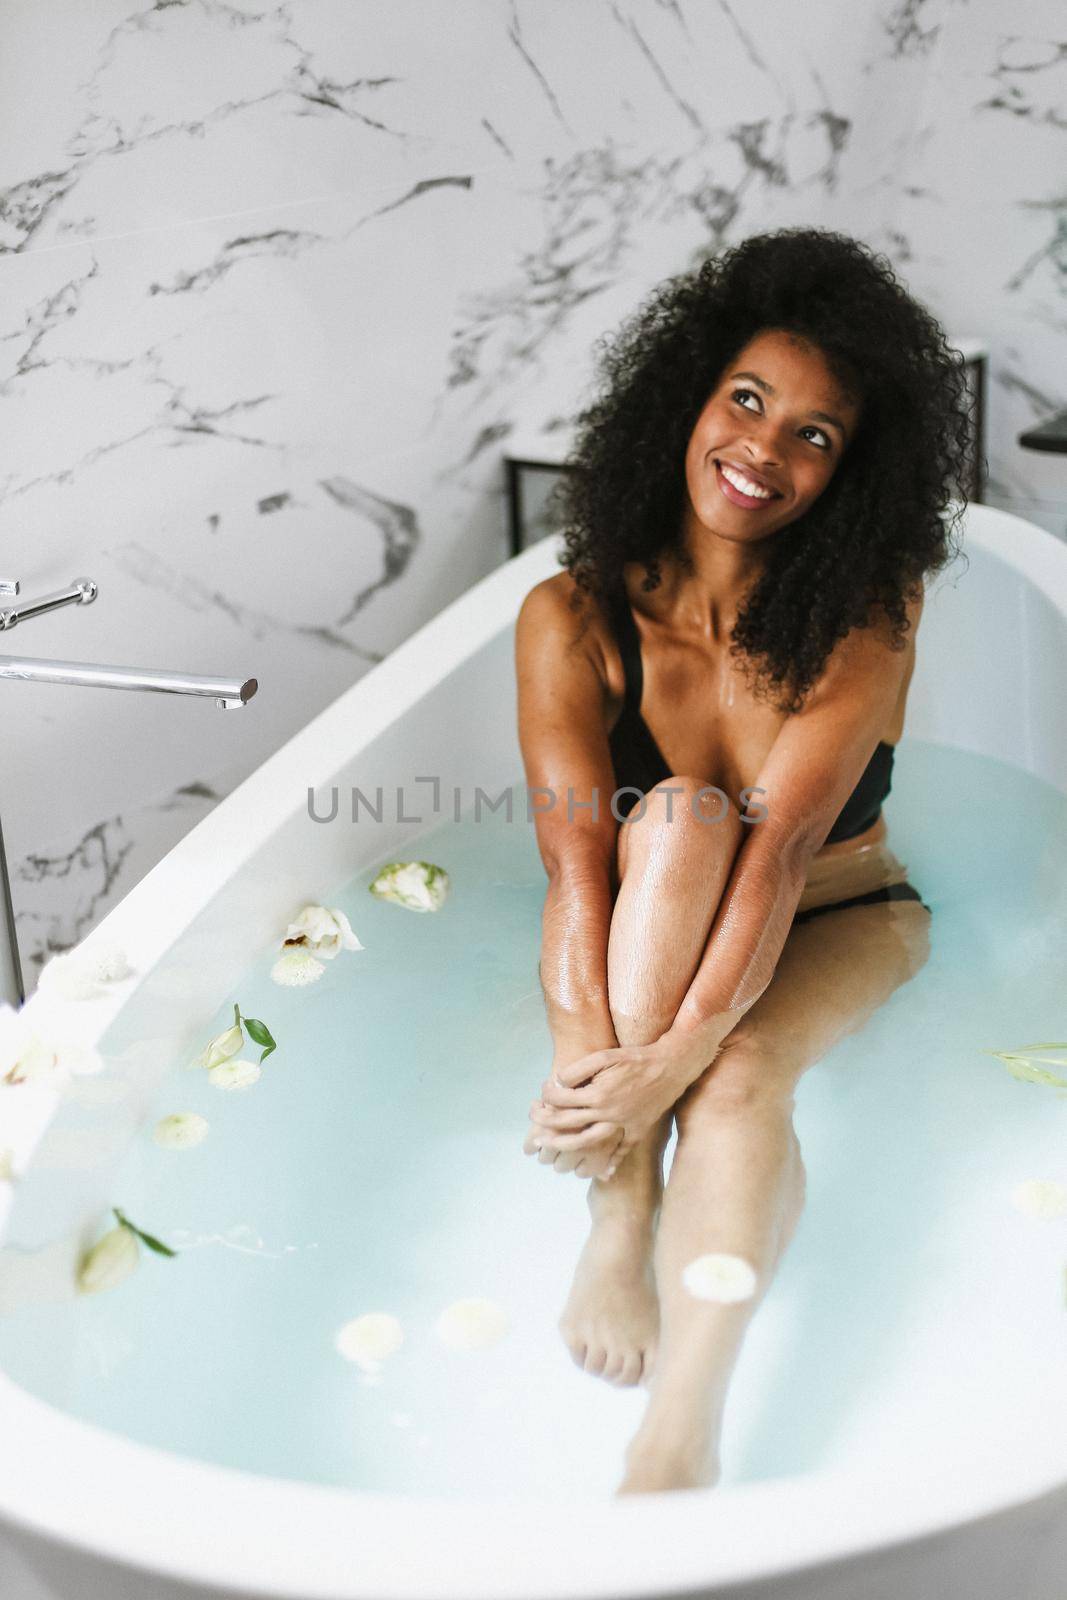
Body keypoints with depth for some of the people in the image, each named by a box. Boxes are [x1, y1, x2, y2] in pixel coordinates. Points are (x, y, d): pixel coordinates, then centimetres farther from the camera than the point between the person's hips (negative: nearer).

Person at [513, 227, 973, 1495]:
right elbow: (574, 856, -24)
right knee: (681, 814, -32)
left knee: (742, 1075, -34)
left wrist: (676, 1057, -40)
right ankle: (619, 1218, -33)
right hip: (643, 938, 1)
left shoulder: (866, 618, -19)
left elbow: (782, 849, -29)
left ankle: (680, 1437, -41)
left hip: (836, 926, -1)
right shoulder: (571, 619, -16)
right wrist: (587, 1049, -41)